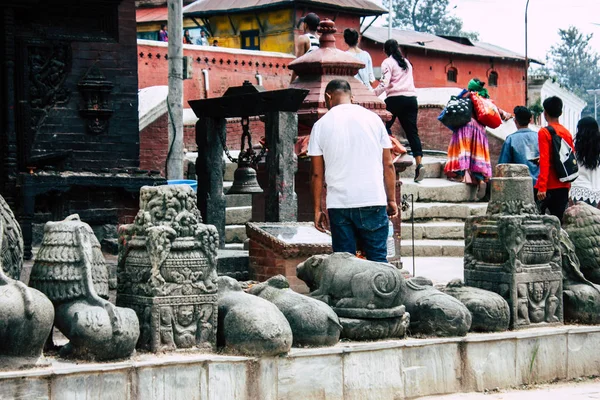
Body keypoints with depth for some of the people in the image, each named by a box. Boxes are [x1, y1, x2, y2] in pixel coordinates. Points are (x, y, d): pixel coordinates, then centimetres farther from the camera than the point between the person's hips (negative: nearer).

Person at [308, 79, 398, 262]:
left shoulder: (321, 125, 2)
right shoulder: (372, 119, 4)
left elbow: (317, 174, 3)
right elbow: (388, 165, 5)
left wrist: (317, 209, 10)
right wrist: (392, 200, 13)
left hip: (338, 204, 0)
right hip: (372, 200, 0)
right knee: (378, 259, 5)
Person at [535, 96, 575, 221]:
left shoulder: (544, 132, -9)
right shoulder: (567, 132, 9)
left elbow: (544, 161, -15)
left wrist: (542, 187, -17)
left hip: (550, 186, -6)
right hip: (564, 185, 6)